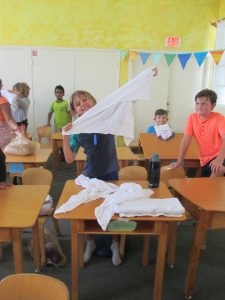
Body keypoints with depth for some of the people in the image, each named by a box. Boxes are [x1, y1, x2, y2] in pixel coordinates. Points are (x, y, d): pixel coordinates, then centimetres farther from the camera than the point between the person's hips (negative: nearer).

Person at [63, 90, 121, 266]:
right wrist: (65, 137, -20)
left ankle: (115, 245, 33)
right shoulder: (77, 130, -6)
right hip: (90, 175, 1)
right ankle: (90, 242, 39)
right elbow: (69, 159, -10)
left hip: (111, 173, -1)